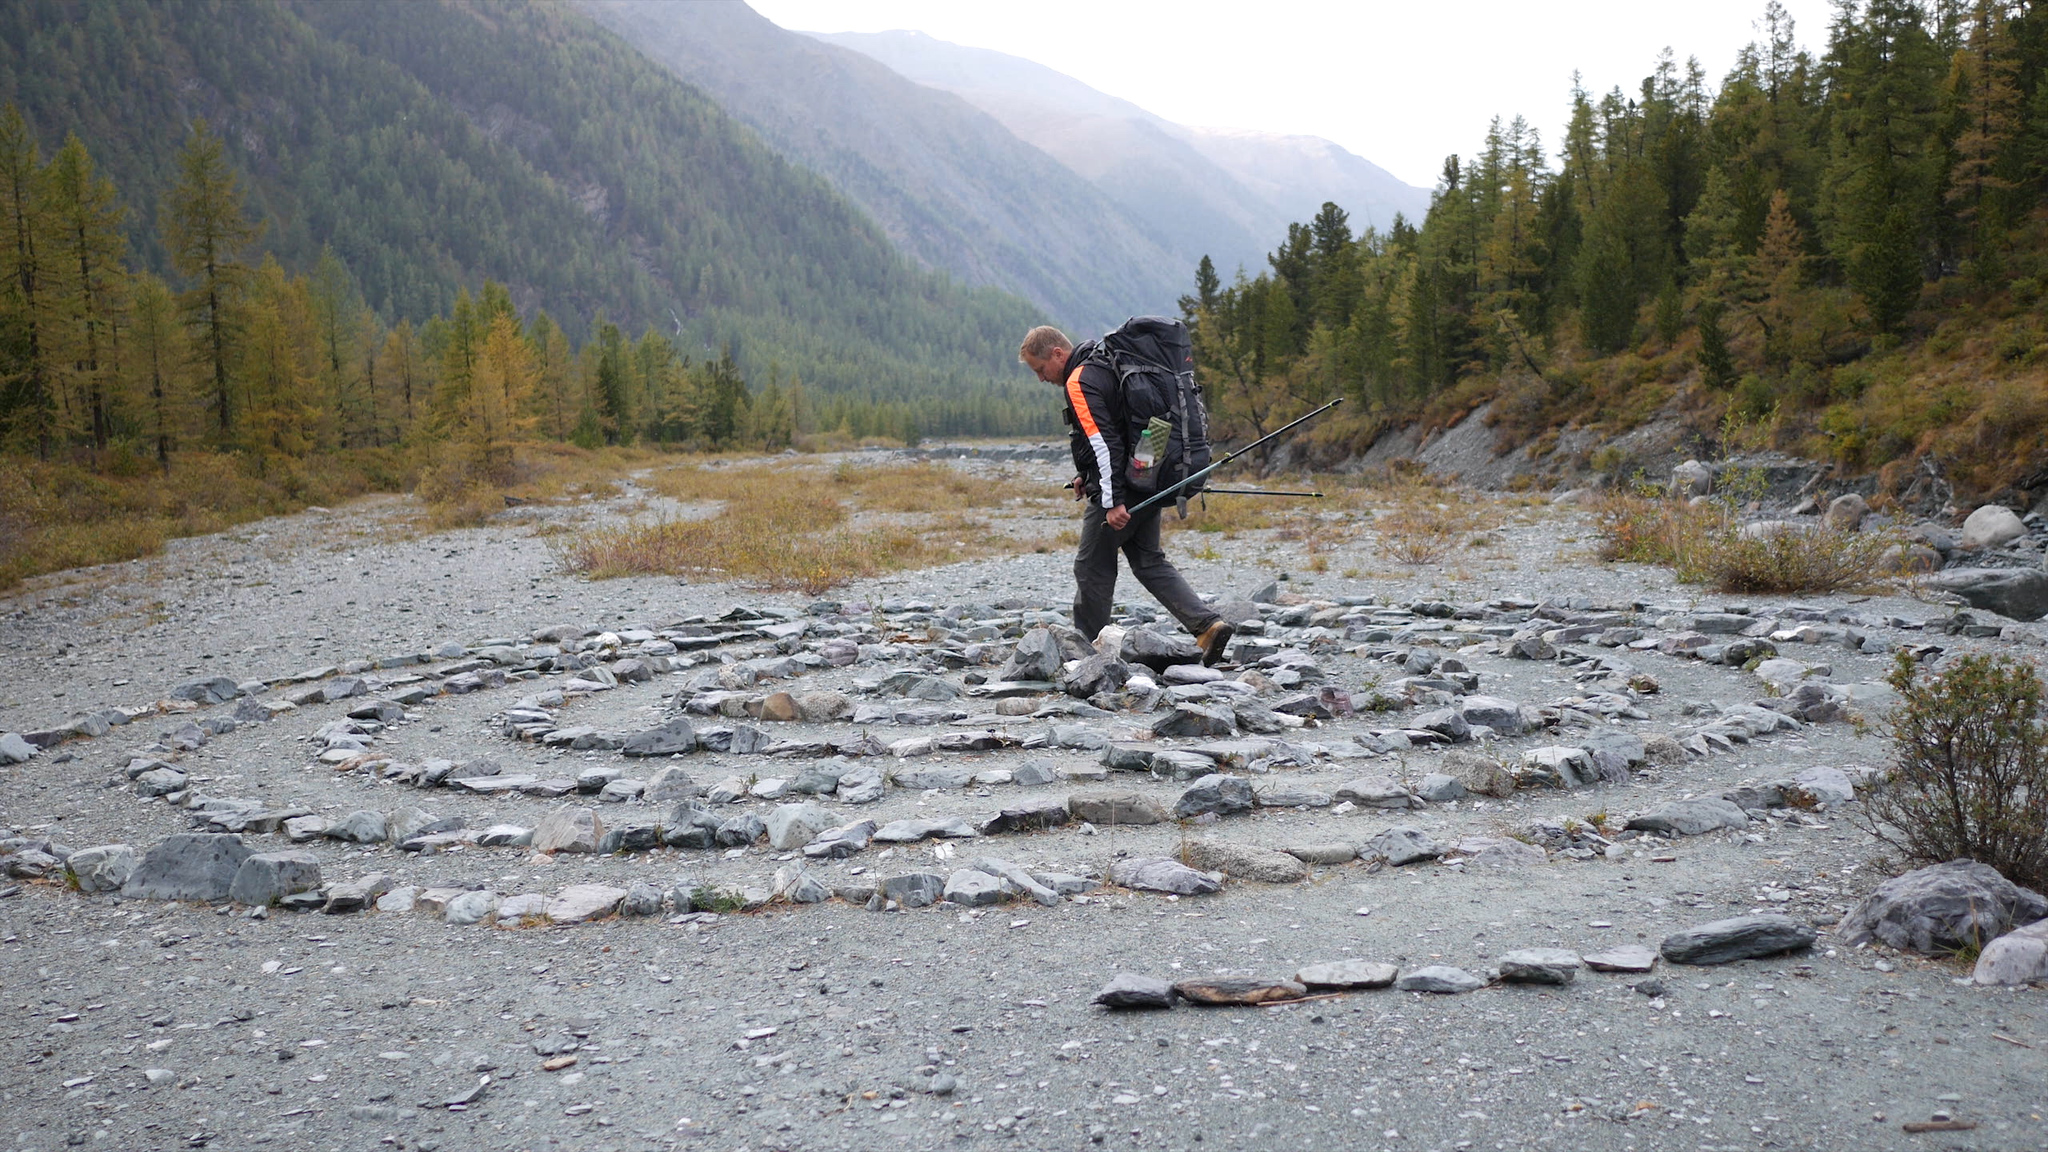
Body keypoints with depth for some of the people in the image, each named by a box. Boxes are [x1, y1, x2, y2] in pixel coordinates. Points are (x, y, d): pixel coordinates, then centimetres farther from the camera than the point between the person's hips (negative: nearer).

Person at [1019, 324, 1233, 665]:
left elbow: (1104, 441, -24)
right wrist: (1086, 474, 21)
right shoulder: (1104, 367, 17)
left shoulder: (1079, 383, -15)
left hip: (1122, 488, -10)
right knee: (1149, 562, 13)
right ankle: (1208, 624, 1)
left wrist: (1112, 501, -26)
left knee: (1092, 567, 4)